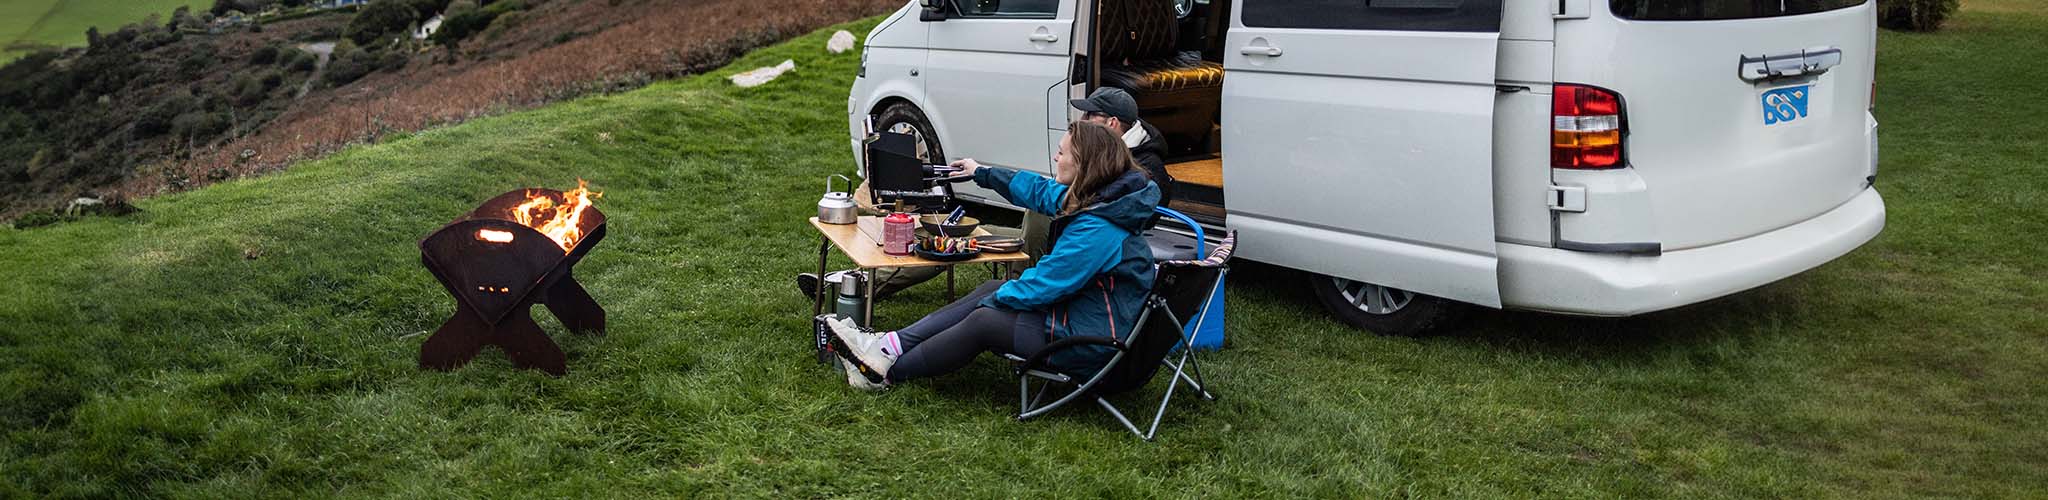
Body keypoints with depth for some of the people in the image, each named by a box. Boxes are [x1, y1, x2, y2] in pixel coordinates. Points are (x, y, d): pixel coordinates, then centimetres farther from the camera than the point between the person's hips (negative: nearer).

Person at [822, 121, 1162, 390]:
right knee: (989, 292, 7)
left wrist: (998, 297, -6)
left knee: (982, 321, -10)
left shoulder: (1096, 231, -28)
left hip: (1091, 341, -10)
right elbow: (1041, 192, 21)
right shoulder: (1097, 198, 4)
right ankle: (888, 346, 3)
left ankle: (889, 372, 4)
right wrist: (981, 173, 31)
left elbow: (1043, 286, -24)